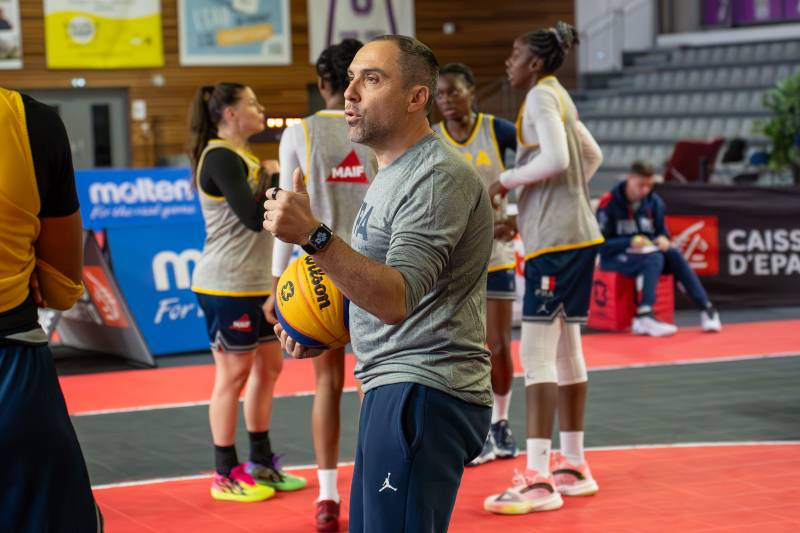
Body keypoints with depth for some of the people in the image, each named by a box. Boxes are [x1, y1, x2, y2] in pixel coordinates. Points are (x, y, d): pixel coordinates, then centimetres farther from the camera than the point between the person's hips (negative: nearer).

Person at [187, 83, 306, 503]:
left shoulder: (241, 156, 16)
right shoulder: (220, 158, -15)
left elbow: (266, 212, 16)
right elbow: (253, 217, -22)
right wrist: (271, 176, -10)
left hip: (256, 282, 10)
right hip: (227, 285, -10)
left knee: (268, 367, 13)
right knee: (234, 374, -2)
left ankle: (261, 463, 23)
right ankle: (226, 476, 7)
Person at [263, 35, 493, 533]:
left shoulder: (438, 175, -15)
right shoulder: (391, 174, 18)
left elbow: (396, 299, -27)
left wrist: (314, 236, -35)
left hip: (422, 392, -11)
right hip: (393, 388, 11)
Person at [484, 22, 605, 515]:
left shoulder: (541, 95, -10)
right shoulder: (557, 96, 17)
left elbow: (556, 159, -23)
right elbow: (593, 155, 26)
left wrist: (506, 180, -11)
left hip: (555, 238, -10)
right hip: (577, 232, 10)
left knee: (536, 352, -11)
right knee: (565, 348, 13)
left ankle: (539, 480, -12)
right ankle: (572, 466, 20)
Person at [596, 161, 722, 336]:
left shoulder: (654, 201, 3)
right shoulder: (609, 203, -13)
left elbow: (661, 231, 10)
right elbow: (601, 243, -13)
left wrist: (663, 239, -15)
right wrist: (631, 242, -27)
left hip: (645, 251, 5)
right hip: (613, 257, -5)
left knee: (674, 254, -23)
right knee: (654, 258, -33)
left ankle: (706, 309, -25)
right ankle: (644, 317, -45)